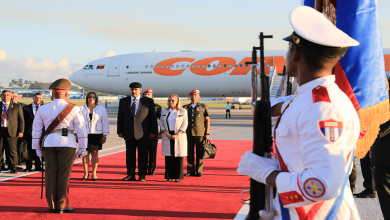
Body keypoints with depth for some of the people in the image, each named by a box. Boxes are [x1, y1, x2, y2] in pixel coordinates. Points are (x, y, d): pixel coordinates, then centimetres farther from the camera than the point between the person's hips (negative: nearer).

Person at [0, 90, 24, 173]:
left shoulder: (17, 107, 9)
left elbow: (21, 120, 6)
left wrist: (21, 131, -3)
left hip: (11, 131, -1)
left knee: (12, 151, 0)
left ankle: (13, 167, 9)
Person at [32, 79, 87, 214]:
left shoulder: (43, 109, 6)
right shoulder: (73, 109, -1)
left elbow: (36, 130, 9)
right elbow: (81, 129, -1)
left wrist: (37, 149, 15)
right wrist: (82, 149, 4)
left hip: (48, 144, 3)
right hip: (67, 144, -3)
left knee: (50, 175, 7)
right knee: (64, 175, 1)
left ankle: (52, 206, 11)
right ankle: (61, 206, 4)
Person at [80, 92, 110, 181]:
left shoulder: (101, 109, 5)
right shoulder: (82, 109, 7)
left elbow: (105, 123, 5)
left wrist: (104, 136, -1)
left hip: (96, 135, 0)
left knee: (95, 153, 2)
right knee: (85, 153, -1)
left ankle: (94, 173, 7)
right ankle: (86, 173, 6)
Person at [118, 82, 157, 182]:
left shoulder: (148, 101, 3)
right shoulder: (123, 101, 10)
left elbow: (153, 117, 3)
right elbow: (120, 117, 12)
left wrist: (153, 132, -3)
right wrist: (120, 131, 6)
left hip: (143, 133, -2)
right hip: (129, 133, 2)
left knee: (143, 155, 0)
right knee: (130, 155, 4)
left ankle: (142, 175, 8)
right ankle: (131, 174, 12)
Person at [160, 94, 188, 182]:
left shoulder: (183, 111, 2)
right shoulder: (164, 111, 11)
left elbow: (184, 125, -3)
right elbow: (161, 124, 7)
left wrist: (177, 135, -14)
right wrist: (167, 134, -8)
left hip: (179, 136, -2)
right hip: (167, 137, 2)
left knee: (179, 157, -2)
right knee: (168, 157, 1)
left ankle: (178, 176, 5)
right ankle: (169, 176, 7)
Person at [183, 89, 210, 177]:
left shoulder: (203, 107, 7)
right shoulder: (185, 108, 13)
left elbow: (207, 120, 4)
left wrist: (207, 133, -4)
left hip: (200, 134, -2)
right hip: (188, 134, 2)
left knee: (200, 153, -1)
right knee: (189, 153, 2)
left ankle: (199, 171, 6)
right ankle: (190, 171, 10)